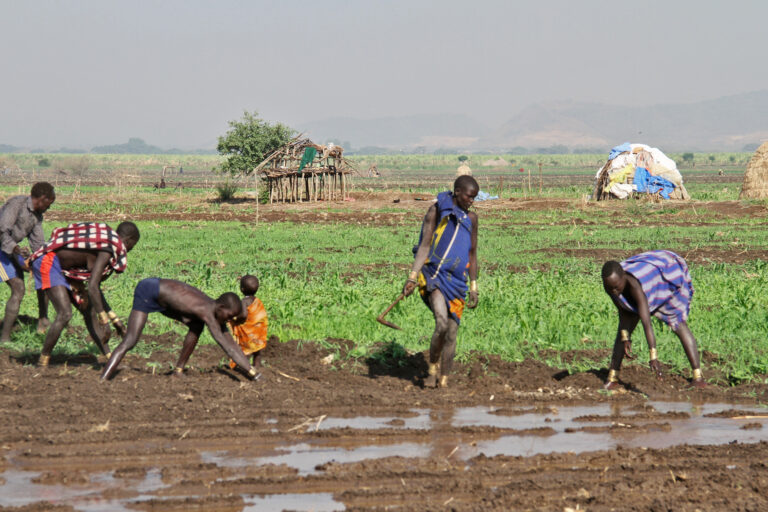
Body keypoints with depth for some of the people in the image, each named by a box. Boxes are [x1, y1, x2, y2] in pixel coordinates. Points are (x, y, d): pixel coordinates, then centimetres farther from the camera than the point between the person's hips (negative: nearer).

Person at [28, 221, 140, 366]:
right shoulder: (107, 250, -20)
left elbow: (95, 287, 17)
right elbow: (92, 288, -29)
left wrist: (114, 318, 19)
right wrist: (104, 322, -24)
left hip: (63, 268, 11)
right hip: (48, 261, -11)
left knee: (89, 310, 8)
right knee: (65, 314, -21)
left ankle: (111, 359, 11)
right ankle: (42, 363, -14)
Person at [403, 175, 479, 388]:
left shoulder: (470, 218, 11)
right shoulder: (437, 211, -3)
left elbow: (472, 254, 18)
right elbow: (424, 246, -5)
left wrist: (473, 287, 17)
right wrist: (412, 277, -15)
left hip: (456, 280, 5)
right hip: (434, 276, -5)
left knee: (452, 332, 2)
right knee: (442, 324, -23)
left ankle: (443, 380, 11)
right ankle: (432, 368, -3)